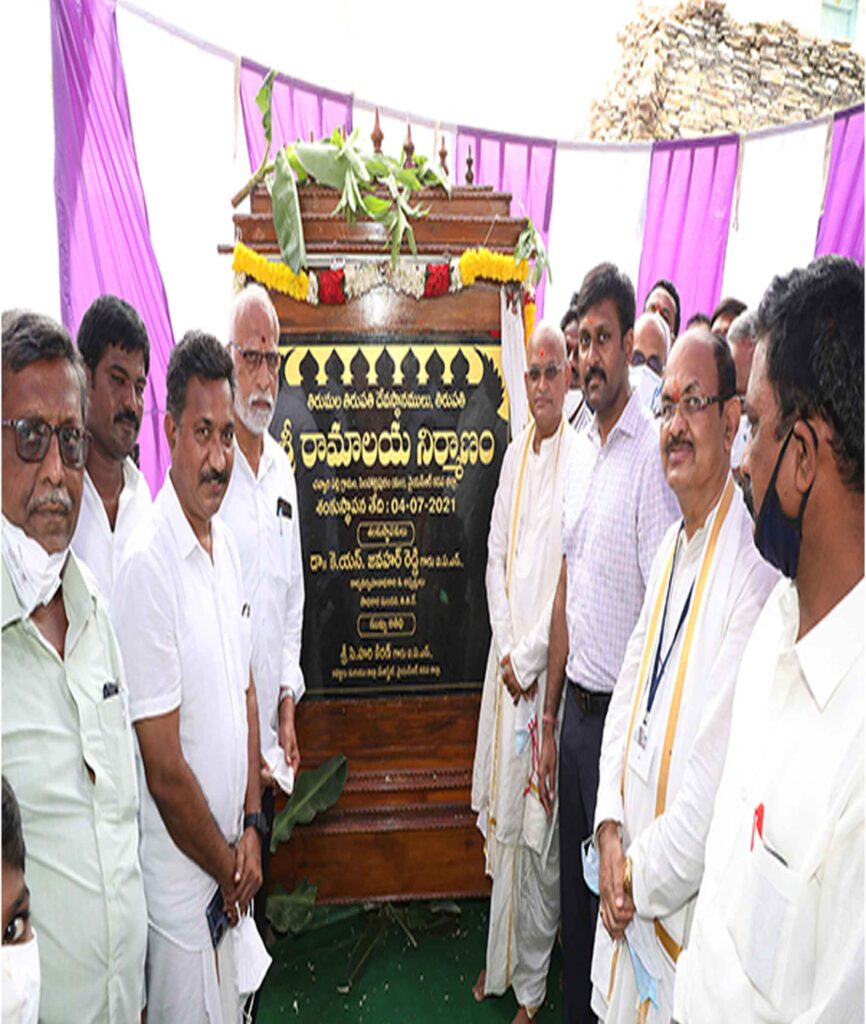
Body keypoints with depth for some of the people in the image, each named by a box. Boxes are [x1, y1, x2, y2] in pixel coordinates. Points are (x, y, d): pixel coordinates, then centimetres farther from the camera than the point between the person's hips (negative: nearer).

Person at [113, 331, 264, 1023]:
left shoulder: (226, 544, 1)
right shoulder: (147, 564, -24)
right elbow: (164, 770, -21)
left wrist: (251, 827, 2)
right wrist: (227, 865, -8)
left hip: (231, 869, 7)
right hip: (182, 882, -7)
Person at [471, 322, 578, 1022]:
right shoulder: (515, 453, 9)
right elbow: (496, 555, 10)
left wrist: (530, 656, -10)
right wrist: (505, 647, 1)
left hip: (548, 666, -6)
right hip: (506, 658, 7)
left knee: (539, 828, 6)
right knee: (500, 815, 18)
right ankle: (501, 960, 38)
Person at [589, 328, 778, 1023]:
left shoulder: (751, 570, -25)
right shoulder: (670, 549, 5)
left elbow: (722, 780, -25)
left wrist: (641, 876, -12)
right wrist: (611, 828, -2)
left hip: (687, 914, -7)